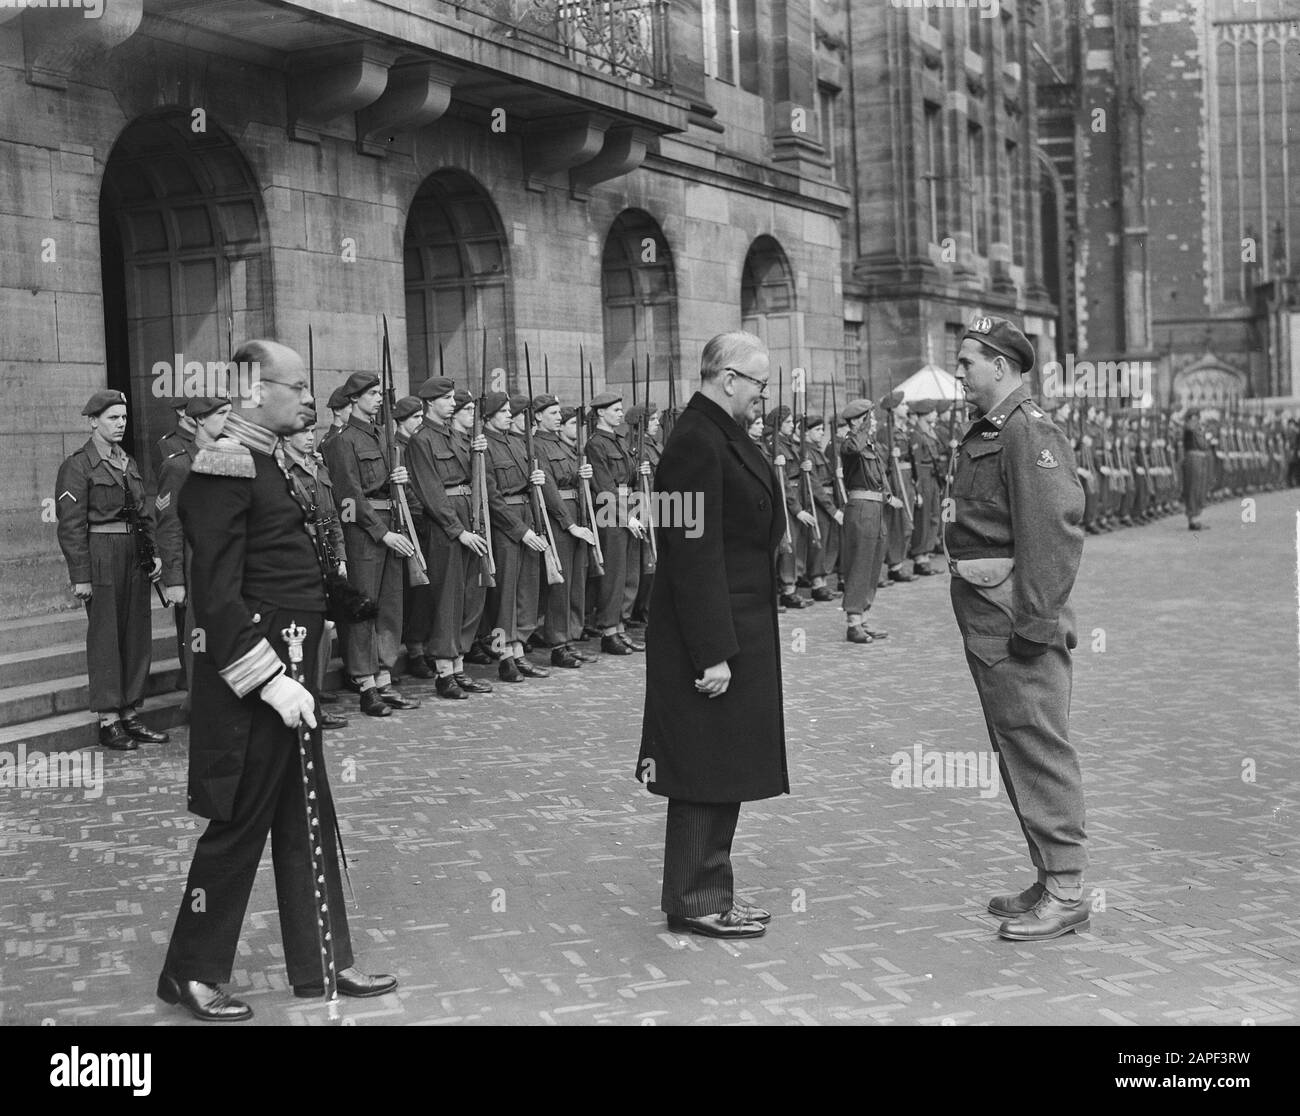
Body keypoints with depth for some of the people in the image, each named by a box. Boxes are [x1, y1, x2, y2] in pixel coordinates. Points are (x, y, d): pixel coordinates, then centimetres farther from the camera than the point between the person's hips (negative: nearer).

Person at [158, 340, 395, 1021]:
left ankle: (323, 964, 25)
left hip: (289, 665, 10)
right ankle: (191, 973, 18)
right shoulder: (224, 467, -16)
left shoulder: (271, 459, 13)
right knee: (241, 822, 2)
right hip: (251, 670, -10)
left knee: (307, 818, 15)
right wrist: (269, 679, -22)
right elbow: (218, 594, -21)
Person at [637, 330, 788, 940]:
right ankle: (696, 902, 12)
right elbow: (695, 556, -23)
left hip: (739, 627, 10)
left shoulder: (724, 435, 12)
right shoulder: (697, 443, -19)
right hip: (711, 635, -10)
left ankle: (708, 888, 27)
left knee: (722, 772, 16)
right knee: (706, 772, 0)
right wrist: (714, 653, -24)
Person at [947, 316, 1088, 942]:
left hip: (1017, 617, -10)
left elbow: (1055, 531, -22)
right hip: (983, 615, 10)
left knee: (1038, 747, -4)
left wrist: (1035, 620, -23)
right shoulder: (984, 433, 17)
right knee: (1014, 749, 15)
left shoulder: (1030, 433, -14)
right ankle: (1050, 881, 25)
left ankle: (1066, 893, 4)